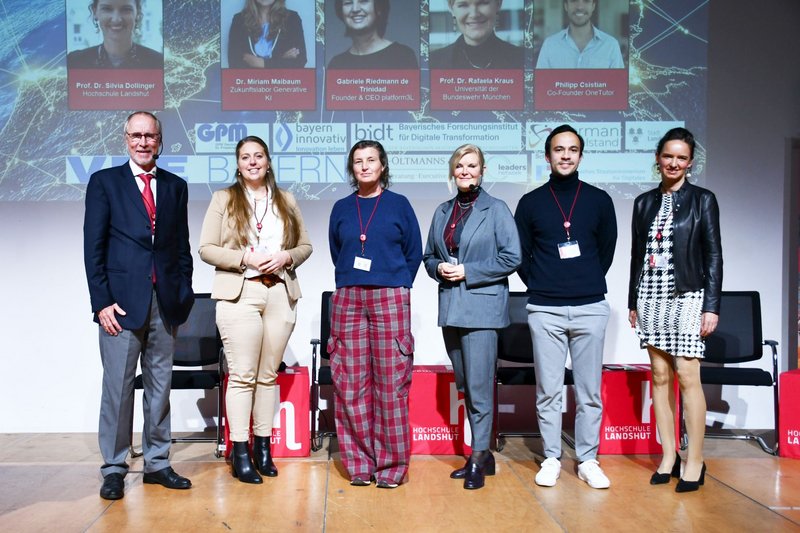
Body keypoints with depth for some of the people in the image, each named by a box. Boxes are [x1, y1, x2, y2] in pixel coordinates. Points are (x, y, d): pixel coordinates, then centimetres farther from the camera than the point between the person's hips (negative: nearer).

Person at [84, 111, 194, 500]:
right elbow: (93, 246, -1)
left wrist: (183, 297, 5)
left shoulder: (176, 186, 13)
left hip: (165, 303, 3)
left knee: (160, 386, 9)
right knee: (118, 387, 0)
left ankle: (157, 463, 19)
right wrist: (101, 301, -9)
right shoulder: (105, 182, 4)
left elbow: (182, 247, 12)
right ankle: (113, 469, 12)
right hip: (122, 301, -3)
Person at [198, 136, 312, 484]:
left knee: (269, 374, 6)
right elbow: (207, 249, 0)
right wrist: (245, 258, -13)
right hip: (239, 294, -3)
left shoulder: (286, 201, 15)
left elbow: (305, 245, 15)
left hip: (280, 293, 3)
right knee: (242, 375, -4)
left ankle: (263, 446, 15)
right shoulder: (224, 199, 7)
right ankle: (240, 452, 2)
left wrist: (286, 257, -6)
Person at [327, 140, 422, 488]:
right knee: (351, 383, 2)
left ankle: (391, 464, 6)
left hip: (390, 299, -2)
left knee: (392, 383, -3)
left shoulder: (399, 205, 6)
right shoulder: (341, 208, 12)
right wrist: (350, 284, 12)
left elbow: (414, 253, 9)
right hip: (348, 299, 2)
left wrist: (396, 286, 7)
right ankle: (359, 462, 12)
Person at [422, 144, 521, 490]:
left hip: (482, 307, -6)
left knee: (479, 385, -7)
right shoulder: (442, 212, 14)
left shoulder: (496, 210, -2)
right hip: (450, 306, 6)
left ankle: (479, 458, 3)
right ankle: (482, 454, 23)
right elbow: (428, 256, 19)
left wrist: (467, 272, -13)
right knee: (464, 385, 12)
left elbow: (511, 258, -9)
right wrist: (438, 268, -4)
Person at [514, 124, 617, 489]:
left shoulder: (599, 200, 7)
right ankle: (551, 459, 15)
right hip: (545, 309, 0)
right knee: (548, 390, 4)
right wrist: (539, 284, 5)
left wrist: (588, 282, 9)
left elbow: (607, 250, 14)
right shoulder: (531, 202, 5)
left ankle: (588, 460, 15)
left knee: (589, 391, 5)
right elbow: (521, 254, 10)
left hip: (590, 307, 1)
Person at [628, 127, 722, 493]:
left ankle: (694, 462, 3)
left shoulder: (703, 200, 1)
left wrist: (711, 306, -8)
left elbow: (713, 255, -2)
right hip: (651, 298, 4)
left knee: (687, 376, -6)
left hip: (687, 298, -4)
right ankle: (668, 456, 15)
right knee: (660, 376, 6)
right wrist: (633, 302, 12)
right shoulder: (644, 202, 12)